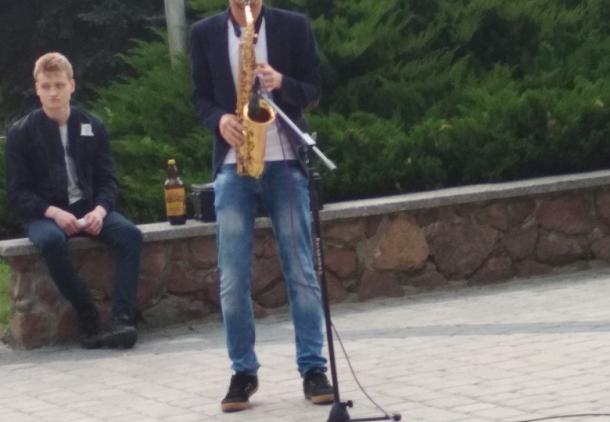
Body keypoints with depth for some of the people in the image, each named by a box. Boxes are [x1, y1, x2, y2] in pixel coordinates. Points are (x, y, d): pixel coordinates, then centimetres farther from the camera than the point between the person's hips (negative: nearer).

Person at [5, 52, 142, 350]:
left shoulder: (92, 126, 8)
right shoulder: (21, 133, 0)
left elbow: (107, 179, 8)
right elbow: (17, 191, -3)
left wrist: (100, 210, -15)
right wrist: (53, 212, -20)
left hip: (89, 209, 3)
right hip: (45, 214, -3)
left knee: (130, 235, -27)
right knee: (52, 241, -38)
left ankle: (121, 319, -34)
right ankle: (88, 319, -27)